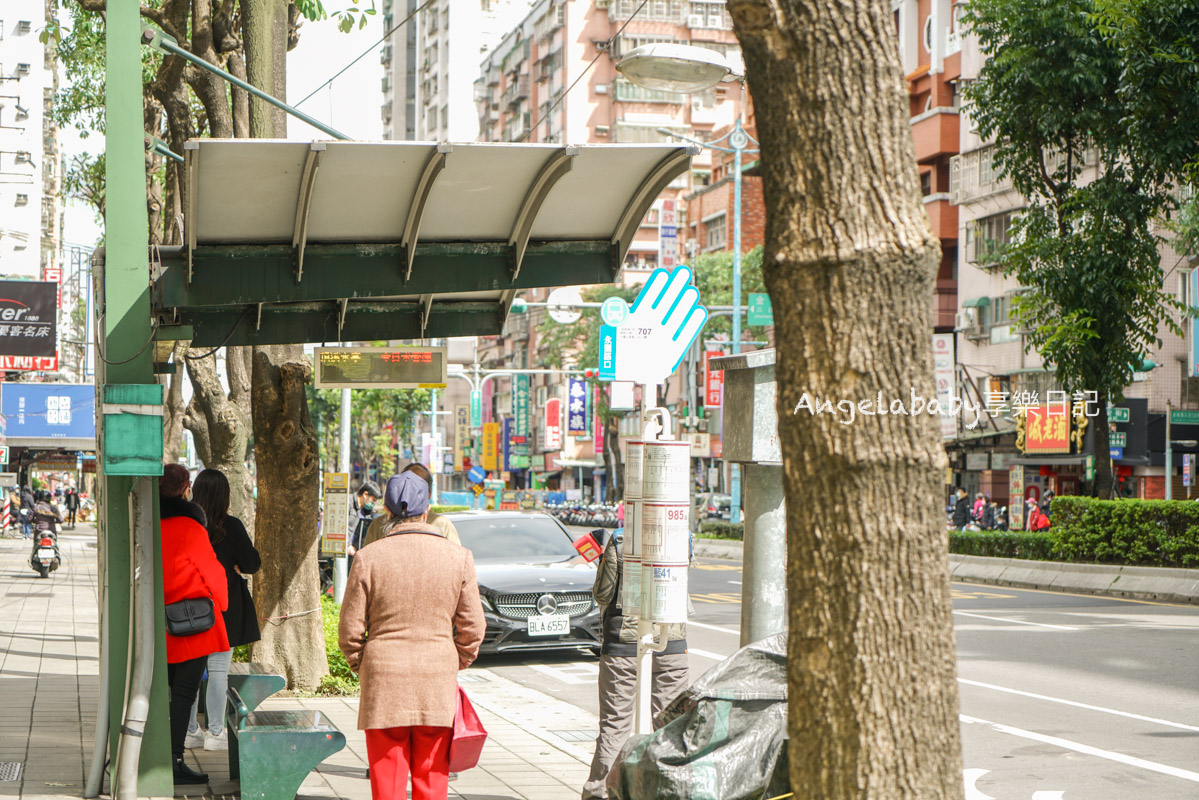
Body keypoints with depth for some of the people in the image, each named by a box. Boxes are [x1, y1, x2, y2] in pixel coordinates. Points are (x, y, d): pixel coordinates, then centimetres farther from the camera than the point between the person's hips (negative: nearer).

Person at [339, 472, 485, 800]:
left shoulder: (368, 557, -6)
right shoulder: (459, 557, -1)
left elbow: (350, 629, -1)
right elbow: (472, 628, 3)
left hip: (383, 686, -1)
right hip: (438, 687, 1)